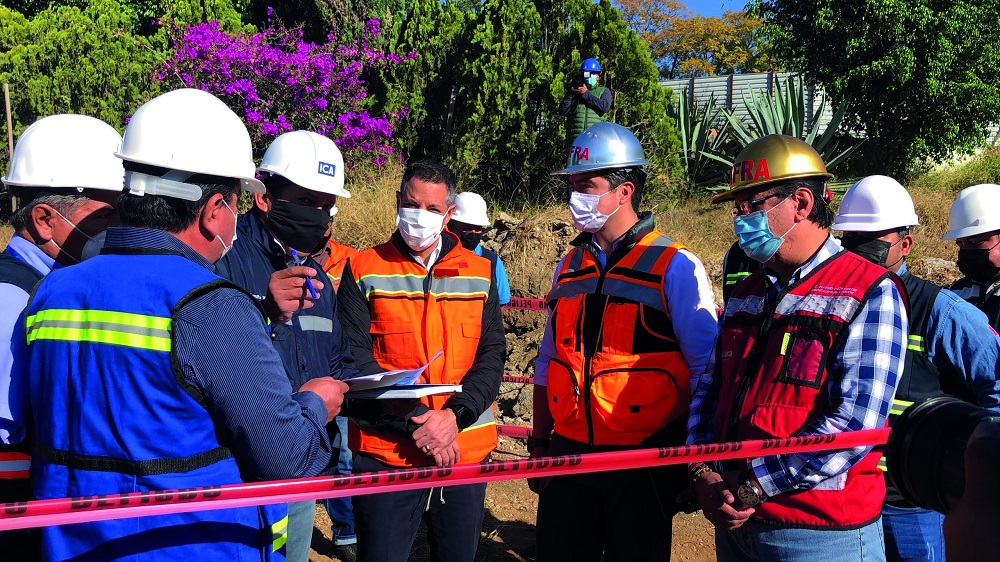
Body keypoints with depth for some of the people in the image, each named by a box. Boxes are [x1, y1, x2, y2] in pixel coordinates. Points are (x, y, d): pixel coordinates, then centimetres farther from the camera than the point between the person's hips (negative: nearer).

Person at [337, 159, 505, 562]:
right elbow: (355, 362, -8)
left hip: (466, 450, 3)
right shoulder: (364, 271, -1)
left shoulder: (480, 273, 7)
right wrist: (417, 422, -17)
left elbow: (491, 356, 2)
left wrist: (455, 416, -14)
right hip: (385, 453, -2)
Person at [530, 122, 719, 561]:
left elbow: (708, 371, -11)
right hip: (568, 455, 5)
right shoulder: (569, 268, 9)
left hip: (644, 463, -5)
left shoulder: (674, 268, -9)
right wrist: (539, 443, 15)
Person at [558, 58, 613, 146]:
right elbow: (562, 111, 8)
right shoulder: (575, 90, 19)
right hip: (575, 139, 2)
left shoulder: (604, 91, 18)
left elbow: (605, 107, -4)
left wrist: (586, 94, -2)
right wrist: (570, 93, -2)